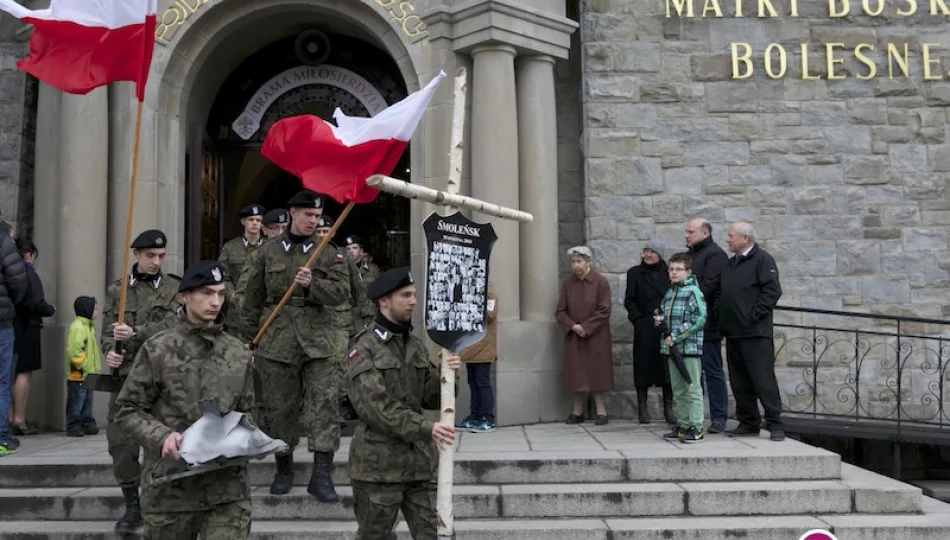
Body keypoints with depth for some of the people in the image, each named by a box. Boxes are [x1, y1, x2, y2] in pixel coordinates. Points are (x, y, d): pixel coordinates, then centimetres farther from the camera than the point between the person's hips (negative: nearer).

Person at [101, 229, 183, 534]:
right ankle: (132, 505, 13)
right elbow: (108, 329, 6)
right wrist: (109, 351, -15)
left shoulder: (175, 288, 5)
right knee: (120, 440, 0)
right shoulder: (117, 290, 12)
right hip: (126, 372, 2)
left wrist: (136, 334, -21)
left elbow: (173, 325, -9)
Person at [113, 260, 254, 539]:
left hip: (228, 487, 2)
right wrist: (161, 436, -17)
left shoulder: (238, 353, 8)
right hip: (171, 487, -1)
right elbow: (128, 411, 0)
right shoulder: (157, 350, -3)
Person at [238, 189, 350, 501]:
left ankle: (322, 475, -6)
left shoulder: (328, 253, 6)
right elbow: (252, 295, 13)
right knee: (278, 405, 8)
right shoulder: (269, 250, 7)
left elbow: (341, 292, -5)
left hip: (317, 339, -1)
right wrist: (252, 332, 11)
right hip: (276, 339, 1)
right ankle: (284, 468, 25)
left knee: (324, 402, -9)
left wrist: (312, 284, -21)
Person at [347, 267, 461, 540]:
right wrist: (426, 429, -25)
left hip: (420, 460, 6)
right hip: (379, 463, -5)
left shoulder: (416, 346, 12)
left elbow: (432, 399, 7)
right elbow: (376, 407, -19)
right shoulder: (365, 348, -8)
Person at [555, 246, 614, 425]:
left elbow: (604, 311, -9)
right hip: (573, 337, 3)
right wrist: (573, 326, -12)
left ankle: (601, 410, 8)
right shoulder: (567, 283, 4)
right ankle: (578, 411, 13)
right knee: (575, 373, 5)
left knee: (596, 372, 0)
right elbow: (560, 311, 3)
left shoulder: (601, 282, -6)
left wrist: (586, 327, -14)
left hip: (596, 337, -3)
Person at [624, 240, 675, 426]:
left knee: (667, 366, 0)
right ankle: (642, 407, 11)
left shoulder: (668, 273, 9)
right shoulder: (635, 273, 7)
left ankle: (668, 407, 6)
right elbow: (629, 300, 5)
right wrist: (638, 318, -6)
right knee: (644, 365, 2)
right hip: (644, 328, -1)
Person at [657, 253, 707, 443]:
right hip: (672, 349, 8)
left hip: (690, 348, -8)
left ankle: (696, 428, 2)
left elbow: (699, 319, -16)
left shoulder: (693, 292, -9)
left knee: (693, 389, -2)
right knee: (678, 390, 13)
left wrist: (675, 336, -17)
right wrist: (661, 320, 3)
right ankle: (683, 425, 21)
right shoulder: (668, 294, 14)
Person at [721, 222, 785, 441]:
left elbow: (773, 291, -14)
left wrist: (753, 316, -16)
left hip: (755, 333, -8)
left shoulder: (762, 259, -5)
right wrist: (723, 320, 11)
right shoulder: (731, 263, 20)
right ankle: (748, 423, 17)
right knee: (740, 382, 10)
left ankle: (775, 423, -1)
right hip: (733, 333, 8)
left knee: (763, 379, -7)